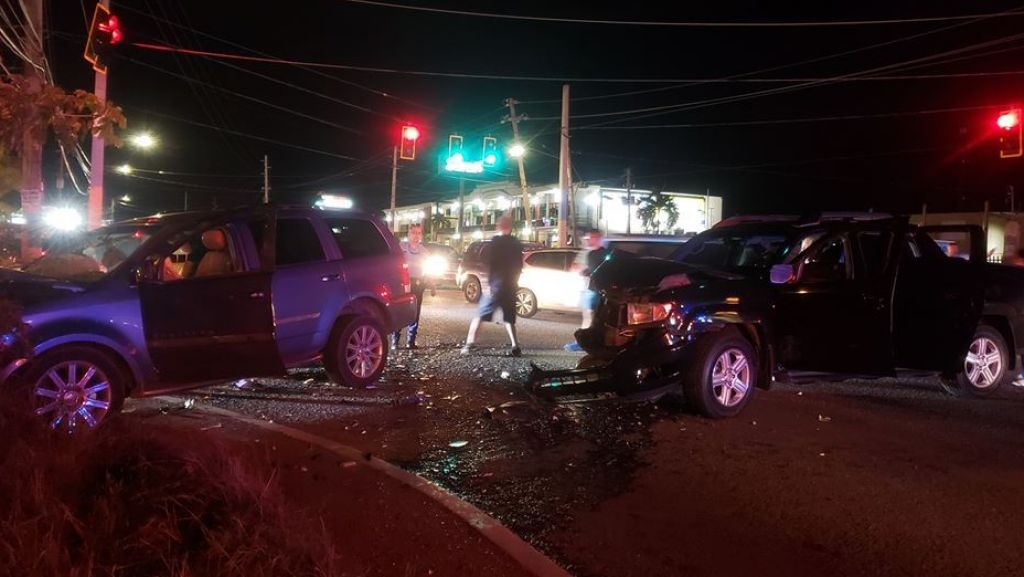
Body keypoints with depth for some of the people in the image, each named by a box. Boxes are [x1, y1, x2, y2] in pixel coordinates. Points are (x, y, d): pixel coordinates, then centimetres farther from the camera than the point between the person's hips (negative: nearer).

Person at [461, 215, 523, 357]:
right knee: (509, 319, 14)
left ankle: (470, 344, -9)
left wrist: (490, 281, -7)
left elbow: (490, 263, -12)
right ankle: (515, 347, 3)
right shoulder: (517, 244, 11)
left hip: (497, 285, -5)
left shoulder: (496, 241, -7)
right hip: (511, 287, 5)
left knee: (479, 316, 0)